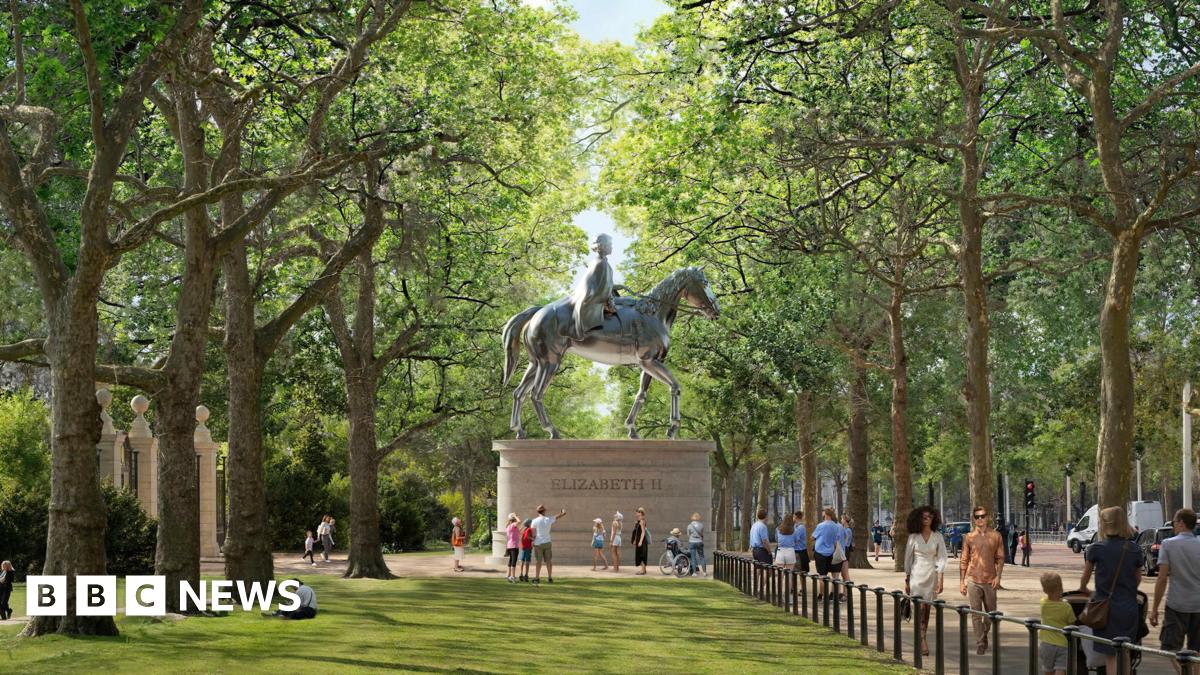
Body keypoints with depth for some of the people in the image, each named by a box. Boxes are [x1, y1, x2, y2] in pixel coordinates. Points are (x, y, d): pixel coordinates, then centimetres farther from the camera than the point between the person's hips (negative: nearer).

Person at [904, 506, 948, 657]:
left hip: (932, 575, 1)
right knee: (920, 608, -11)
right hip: (917, 574, -1)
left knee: (927, 608, 7)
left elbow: (942, 557, -1)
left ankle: (922, 638, 19)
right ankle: (923, 641, -14)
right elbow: (908, 558, 6)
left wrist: (941, 578, -9)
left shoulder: (937, 536, 2)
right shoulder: (913, 537, 1)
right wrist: (906, 579, 6)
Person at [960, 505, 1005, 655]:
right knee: (976, 613, -3)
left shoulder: (996, 536, 3)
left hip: (990, 580, 1)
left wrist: (998, 576, -7)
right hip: (973, 580, -1)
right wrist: (961, 582, 2)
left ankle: (984, 635, 35)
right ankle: (980, 644, -1)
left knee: (991, 612, 12)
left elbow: (1000, 558, 5)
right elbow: (963, 560, 5)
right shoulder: (969, 537, 2)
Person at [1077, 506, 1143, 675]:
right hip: (1129, 608, 3)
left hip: (1107, 608, -3)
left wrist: (1083, 589, 27)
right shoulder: (1135, 550, -1)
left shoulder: (1096, 549, -8)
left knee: (1111, 655, 3)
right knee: (1125, 652, 19)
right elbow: (1138, 579, 11)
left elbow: (1085, 576, 6)